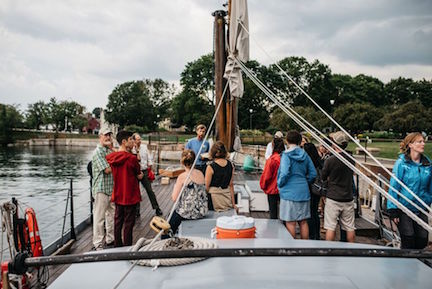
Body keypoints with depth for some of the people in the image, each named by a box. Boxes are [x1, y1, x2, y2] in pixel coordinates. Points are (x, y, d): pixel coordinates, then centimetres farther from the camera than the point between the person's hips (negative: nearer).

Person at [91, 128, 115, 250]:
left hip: (112, 188, 8)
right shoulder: (98, 151, -11)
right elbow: (107, 169, -18)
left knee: (112, 214, 16)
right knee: (99, 217, -2)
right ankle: (98, 244, 5)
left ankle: (110, 239, 29)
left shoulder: (109, 151, 15)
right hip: (101, 189, -8)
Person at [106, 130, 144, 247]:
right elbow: (139, 173, -7)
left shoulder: (111, 157, 1)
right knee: (128, 223, 3)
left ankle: (117, 245, 27)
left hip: (118, 195, 7)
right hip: (130, 196, -6)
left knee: (118, 220, 17)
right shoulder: (131, 158, -20)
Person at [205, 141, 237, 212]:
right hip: (227, 200, 5)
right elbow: (231, 185, 8)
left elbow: (206, 187, -7)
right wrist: (233, 203, 14)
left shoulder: (211, 167, -11)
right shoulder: (230, 165, 3)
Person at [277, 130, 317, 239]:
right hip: (304, 192, 6)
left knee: (290, 223, 1)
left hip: (289, 192, -6)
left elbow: (284, 173, -19)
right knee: (303, 222, 14)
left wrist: (280, 185, -3)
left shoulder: (286, 155, -9)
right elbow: (313, 173, 9)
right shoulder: (305, 155, 9)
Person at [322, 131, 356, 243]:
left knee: (330, 227, 2)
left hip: (333, 198, -4)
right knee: (350, 228, 11)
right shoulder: (351, 160, 1)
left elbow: (323, 177, -2)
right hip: (348, 198, 5)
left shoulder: (330, 160, -14)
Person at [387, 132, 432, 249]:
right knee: (408, 242, -3)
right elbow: (394, 186, -8)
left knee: (422, 241, 6)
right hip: (404, 208, -4)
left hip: (421, 209, 4)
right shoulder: (401, 163, -9)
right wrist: (393, 210, -10)